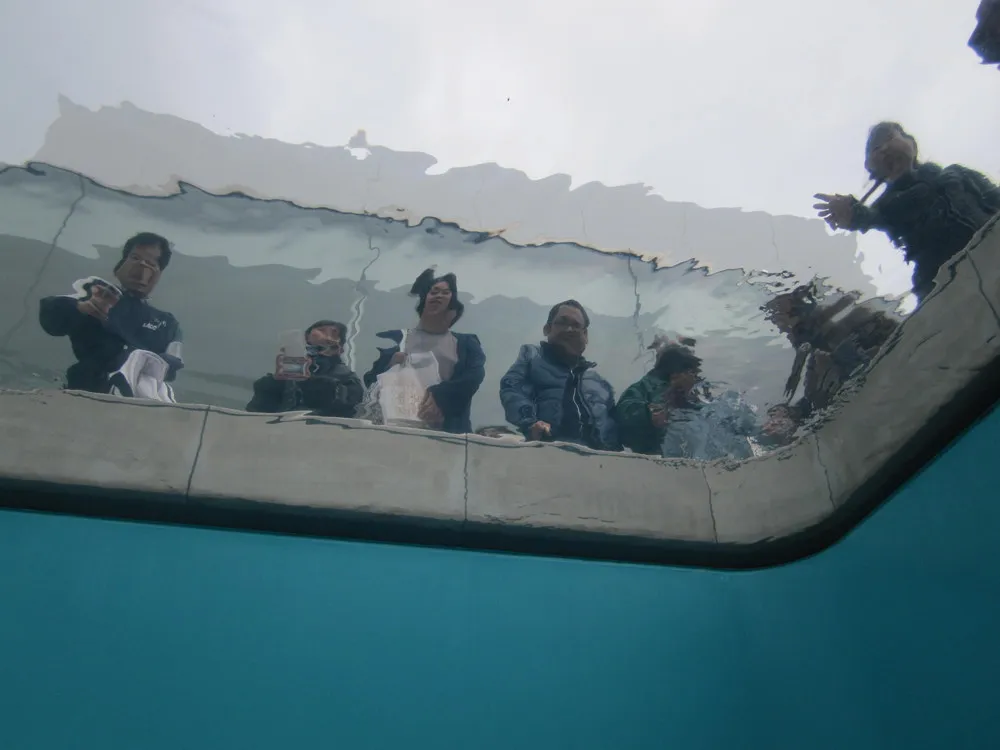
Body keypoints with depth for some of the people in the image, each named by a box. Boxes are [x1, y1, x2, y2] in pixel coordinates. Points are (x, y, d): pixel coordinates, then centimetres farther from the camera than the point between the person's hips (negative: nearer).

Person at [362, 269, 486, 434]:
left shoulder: (466, 344, 16)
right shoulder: (393, 339, 15)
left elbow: (474, 376, -3)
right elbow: (370, 379, 10)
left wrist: (440, 396, -20)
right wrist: (389, 362, -11)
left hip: (448, 431, 1)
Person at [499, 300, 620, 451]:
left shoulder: (598, 380, 32)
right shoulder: (533, 356, 23)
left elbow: (617, 422, 26)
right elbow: (512, 390, 5)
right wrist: (529, 422, -15)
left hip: (598, 454, 4)